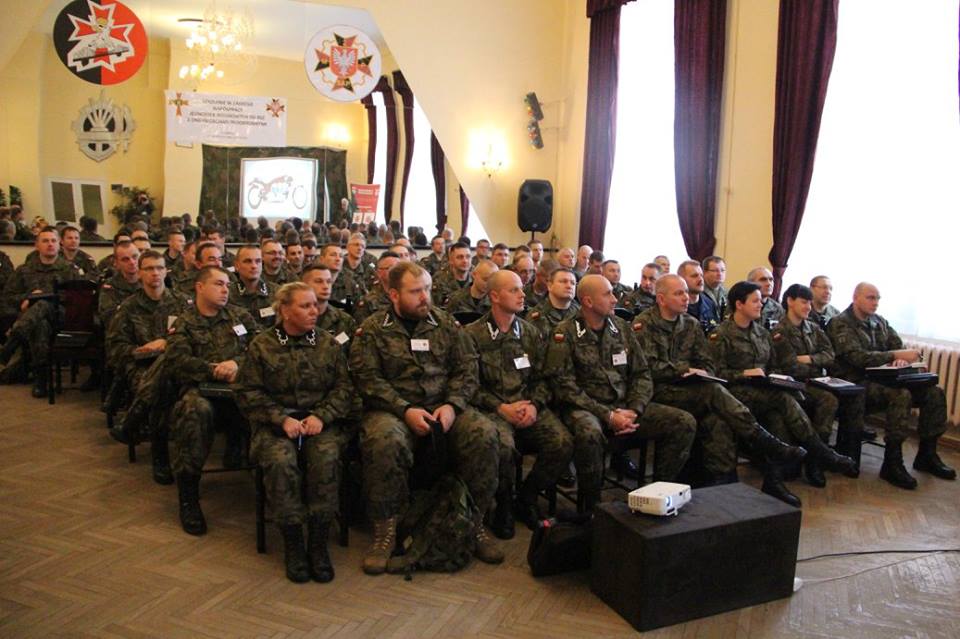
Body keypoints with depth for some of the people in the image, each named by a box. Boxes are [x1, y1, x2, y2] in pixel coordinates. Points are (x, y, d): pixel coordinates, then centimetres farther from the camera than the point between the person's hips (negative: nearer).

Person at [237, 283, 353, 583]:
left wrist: (321, 416, -12)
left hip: (319, 421, 1)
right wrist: (282, 419, -12)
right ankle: (292, 544, -15)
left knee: (327, 457, -31)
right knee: (280, 460, -33)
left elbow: (343, 387, 5)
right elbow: (249, 393, 1)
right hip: (275, 423, -1)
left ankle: (318, 543, -17)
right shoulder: (261, 345, 6)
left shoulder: (329, 344, 11)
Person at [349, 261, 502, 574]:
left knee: (484, 434, -24)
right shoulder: (372, 329, 4)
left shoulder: (445, 323, 11)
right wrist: (405, 410, -17)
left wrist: (452, 405, -9)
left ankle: (475, 521, -6)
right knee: (384, 440, -36)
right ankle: (385, 530, -17)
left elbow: (467, 368, 8)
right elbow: (368, 379, -5)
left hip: (443, 406, 3)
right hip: (392, 409, -2)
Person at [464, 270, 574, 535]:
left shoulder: (531, 332, 14)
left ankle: (527, 496, 6)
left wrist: (534, 405, -7)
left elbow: (542, 377, 12)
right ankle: (504, 504, -1)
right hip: (492, 409, -4)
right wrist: (501, 408, -14)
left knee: (563, 443, -22)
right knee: (503, 446, -35)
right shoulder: (473, 334, -1)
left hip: (529, 407, 4)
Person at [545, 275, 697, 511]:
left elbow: (642, 375, 10)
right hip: (585, 408, -5)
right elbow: (565, 387, -12)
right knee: (589, 433, -39)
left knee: (685, 423, -12)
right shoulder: (565, 334, -5)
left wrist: (633, 411, -7)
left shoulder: (622, 328, 11)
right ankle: (590, 506, -14)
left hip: (625, 405, 5)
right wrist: (607, 416, -17)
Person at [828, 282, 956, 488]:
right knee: (901, 395, -32)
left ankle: (927, 455, 7)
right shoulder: (840, 324, -7)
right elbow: (858, 357, -20)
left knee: (935, 393, -6)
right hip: (856, 384, -8)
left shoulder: (880, 322, 18)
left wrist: (901, 359, -12)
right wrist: (895, 355, -25)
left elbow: (899, 346, 12)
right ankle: (892, 464, -26)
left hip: (881, 379, 8)